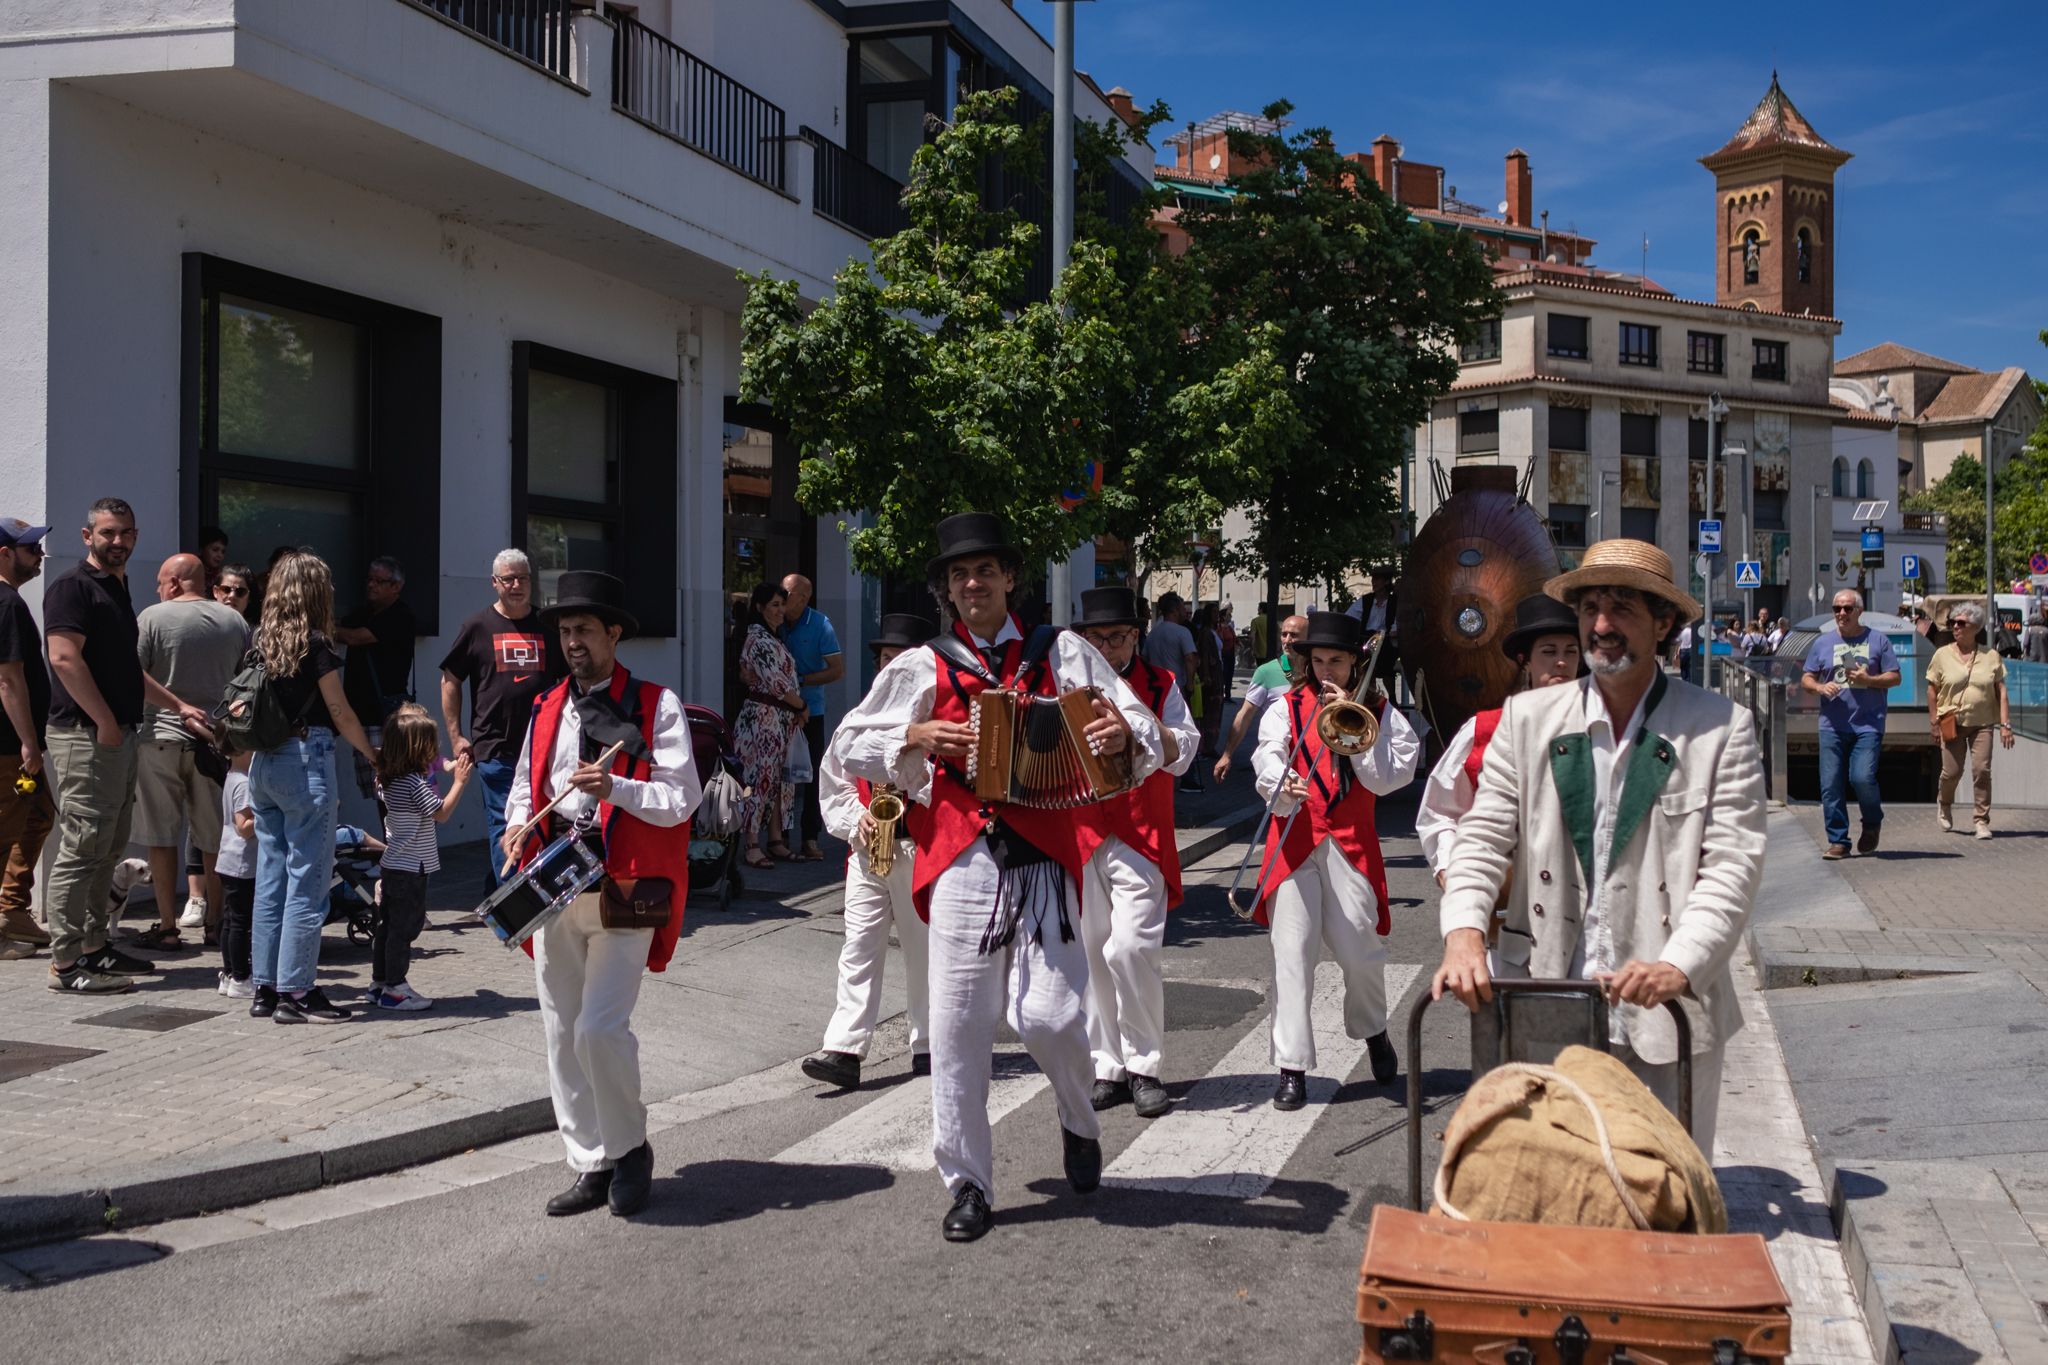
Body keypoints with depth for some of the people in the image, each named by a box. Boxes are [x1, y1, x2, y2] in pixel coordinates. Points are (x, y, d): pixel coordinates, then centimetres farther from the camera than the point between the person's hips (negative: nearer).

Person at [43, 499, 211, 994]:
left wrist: (177, 705, 25)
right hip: (86, 735, -10)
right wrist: (106, 721, -18)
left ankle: (94, 945, 20)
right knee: (82, 847, -9)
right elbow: (64, 658, -19)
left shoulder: (118, 591, 20)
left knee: (108, 848, 13)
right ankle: (66, 962, -6)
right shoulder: (73, 587, -8)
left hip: (119, 736, 10)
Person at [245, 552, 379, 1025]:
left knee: (271, 877, 12)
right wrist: (374, 755, 9)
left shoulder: (261, 642, 8)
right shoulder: (315, 645, -9)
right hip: (305, 760, -7)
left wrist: (250, 770, 17)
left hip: (263, 762, 7)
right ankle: (296, 992, -1)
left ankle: (265, 988, 16)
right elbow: (340, 714, -5)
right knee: (307, 880, -2)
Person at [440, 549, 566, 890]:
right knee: (503, 827, -7)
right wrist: (455, 736, -1)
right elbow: (450, 680, 6)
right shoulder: (478, 627, 3)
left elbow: (568, 681, 17)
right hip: (494, 748, -3)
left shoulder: (548, 628, 10)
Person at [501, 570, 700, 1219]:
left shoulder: (655, 705, -2)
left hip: (623, 890, -6)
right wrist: (519, 825, 1)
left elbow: (682, 798, -7)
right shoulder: (547, 709, 15)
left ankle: (631, 1148, 8)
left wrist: (616, 788, -22)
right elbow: (525, 787, 22)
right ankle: (592, 1165, 19)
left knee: (600, 1029, -14)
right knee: (562, 1034, 8)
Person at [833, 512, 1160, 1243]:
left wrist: (1127, 731, -16)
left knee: (1049, 1015, -10)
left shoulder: (1062, 654, 10)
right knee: (958, 1027, 1)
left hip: (1043, 857, -1)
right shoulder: (924, 668, 12)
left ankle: (1080, 1125, 23)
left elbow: (1148, 734, 8)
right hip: (960, 859, 1)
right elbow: (851, 743, 15)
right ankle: (967, 1183, 15)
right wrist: (915, 736, -2)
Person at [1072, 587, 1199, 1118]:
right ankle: (1108, 1068, 15)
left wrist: (1142, 713, -15)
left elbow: (1181, 755, -2)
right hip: (1082, 835, 3)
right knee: (1093, 952, 5)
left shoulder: (1159, 685, 5)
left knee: (1131, 946, -15)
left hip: (1141, 837, -3)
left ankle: (1144, 1067, -3)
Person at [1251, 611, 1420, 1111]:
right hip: (1295, 842, 0)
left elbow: (1384, 778, -3)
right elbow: (1268, 760, -8)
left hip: (1351, 843, 0)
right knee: (1291, 953, -6)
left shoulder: (1379, 713, 8)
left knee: (1359, 949, -3)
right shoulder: (1286, 710, 8)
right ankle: (1293, 1069, 0)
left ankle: (1372, 1031, 28)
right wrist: (1282, 788, -30)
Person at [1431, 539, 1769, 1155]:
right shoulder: (1528, 718, 7)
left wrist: (1677, 967, -21)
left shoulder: (1721, 727, -1)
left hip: (1666, 1016, -2)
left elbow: (1733, 865, -6)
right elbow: (1484, 838, 5)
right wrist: (1463, 934, -14)